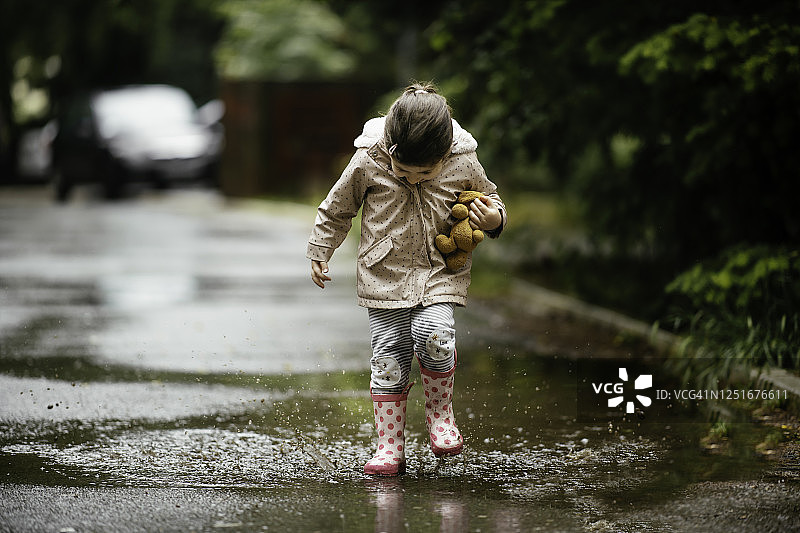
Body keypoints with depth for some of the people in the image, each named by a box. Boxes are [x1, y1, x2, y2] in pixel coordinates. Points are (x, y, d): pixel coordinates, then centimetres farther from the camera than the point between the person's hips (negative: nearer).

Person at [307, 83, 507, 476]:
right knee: (389, 356, -4)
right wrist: (319, 252, 9)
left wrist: (493, 219, -12)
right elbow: (336, 209, 6)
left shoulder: (464, 164, -10)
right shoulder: (367, 162, -11)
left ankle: (440, 410, 3)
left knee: (434, 335, -24)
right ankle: (390, 446, 6)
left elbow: (490, 201, 10)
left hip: (440, 273, -1)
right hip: (385, 276, 1)